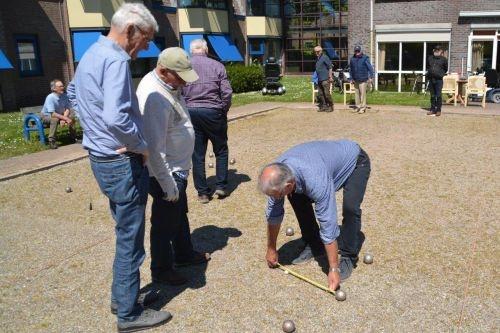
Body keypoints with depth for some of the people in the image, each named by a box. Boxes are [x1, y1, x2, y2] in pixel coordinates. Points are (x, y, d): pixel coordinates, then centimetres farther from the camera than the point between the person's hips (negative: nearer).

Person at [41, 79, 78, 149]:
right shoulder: (50, 97, -29)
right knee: (55, 119, -36)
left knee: (72, 116, -16)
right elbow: (52, 114, -34)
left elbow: (67, 109, -11)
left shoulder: (64, 95, -14)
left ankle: (73, 137, 1)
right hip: (47, 116, -5)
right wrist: (66, 118, -37)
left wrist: (63, 119, -28)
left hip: (59, 114, 5)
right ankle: (51, 141, -28)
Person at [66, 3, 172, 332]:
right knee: (130, 240, 4)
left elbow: (74, 93, 27)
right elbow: (117, 118, -34)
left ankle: (122, 296, 36)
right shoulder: (115, 60, -21)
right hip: (122, 162, -10)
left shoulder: (91, 54, 10)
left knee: (126, 233, 22)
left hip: (101, 156, 10)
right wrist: (142, 146, -17)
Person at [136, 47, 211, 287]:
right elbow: (155, 148, -30)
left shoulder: (167, 84, 3)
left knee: (180, 214, 25)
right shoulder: (156, 98, -29)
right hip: (166, 173, -10)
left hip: (176, 169, 10)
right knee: (165, 223, 6)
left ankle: (184, 254, 45)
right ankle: (161, 271, 25)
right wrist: (168, 185, -25)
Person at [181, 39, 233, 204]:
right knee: (221, 151, 15)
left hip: (191, 113, 1)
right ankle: (221, 186, 12)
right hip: (213, 112, -1)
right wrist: (223, 111, 8)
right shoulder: (217, 65, 0)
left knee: (197, 154, 8)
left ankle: (203, 192, 12)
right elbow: (227, 92, -5)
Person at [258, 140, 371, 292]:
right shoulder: (276, 173, -22)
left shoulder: (315, 180, -44)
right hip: (331, 158, 7)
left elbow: (328, 225, -39)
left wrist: (333, 269, -33)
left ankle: (348, 257, -5)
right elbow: (273, 212, -9)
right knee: (297, 198, -6)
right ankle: (314, 246, 11)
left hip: (355, 160, -6)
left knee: (350, 208, -27)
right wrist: (271, 249, 0)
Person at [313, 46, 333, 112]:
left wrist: (330, 77, -16)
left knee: (327, 93, -7)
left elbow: (330, 67, -12)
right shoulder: (318, 59, 18)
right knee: (320, 94, 9)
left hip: (325, 79, -9)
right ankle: (323, 107, 16)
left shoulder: (324, 57, -8)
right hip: (319, 79, 9)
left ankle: (330, 106, 2)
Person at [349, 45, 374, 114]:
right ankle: (358, 106, 18)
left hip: (363, 80, -5)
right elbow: (350, 69, 18)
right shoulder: (352, 59, 9)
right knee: (356, 93, 9)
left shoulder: (365, 58, -3)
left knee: (362, 93, -8)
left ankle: (363, 108, -3)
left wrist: (371, 77, -12)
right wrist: (351, 78, 15)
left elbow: (370, 68, -4)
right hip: (355, 80, 5)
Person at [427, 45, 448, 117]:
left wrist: (441, 74, 7)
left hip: (439, 79, -4)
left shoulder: (443, 59, 2)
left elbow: (446, 69, 12)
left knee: (438, 95, -5)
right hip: (431, 79, 4)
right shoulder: (430, 58, 10)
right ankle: (432, 109, 16)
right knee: (432, 95, 9)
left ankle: (438, 110, 0)